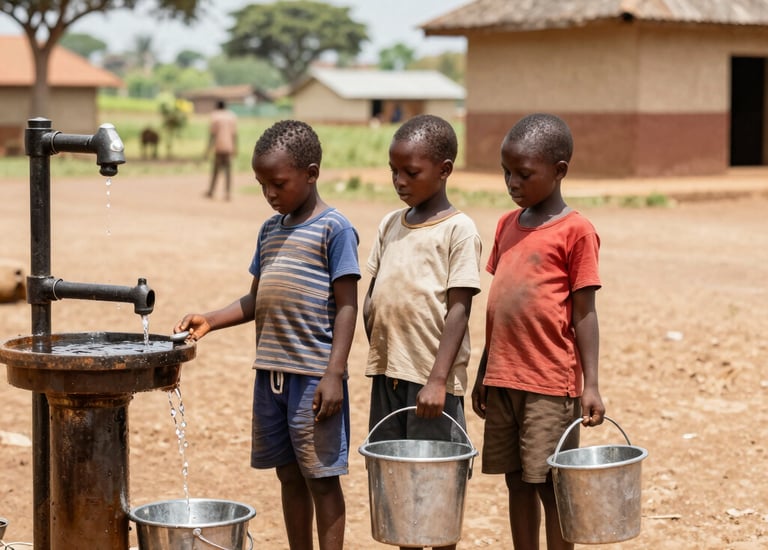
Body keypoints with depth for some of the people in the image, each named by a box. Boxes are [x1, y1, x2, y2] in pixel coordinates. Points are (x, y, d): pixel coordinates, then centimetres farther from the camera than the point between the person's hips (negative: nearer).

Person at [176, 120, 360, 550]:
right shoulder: (270, 231, 13)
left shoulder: (334, 229, -8)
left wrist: (334, 373, -17)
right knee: (289, 475, 14)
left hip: (314, 376, -7)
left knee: (321, 477, 0)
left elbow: (347, 306, -11)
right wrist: (210, 320, 1)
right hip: (271, 371, 7)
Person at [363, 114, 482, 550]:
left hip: (431, 377, -6)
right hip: (388, 371, 6)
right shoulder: (391, 225, 11)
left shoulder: (458, 229, -7)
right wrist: (376, 350, 4)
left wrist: (438, 380, -19)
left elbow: (459, 309, -12)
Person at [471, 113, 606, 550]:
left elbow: (584, 313, -8)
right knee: (517, 482, 12)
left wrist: (590, 385, -11)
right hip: (503, 380, 6)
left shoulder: (575, 231, -8)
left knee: (550, 486, 0)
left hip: (550, 385, -6)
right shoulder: (508, 225, 11)